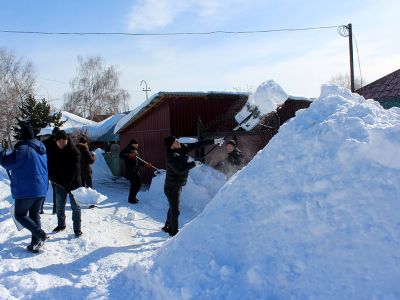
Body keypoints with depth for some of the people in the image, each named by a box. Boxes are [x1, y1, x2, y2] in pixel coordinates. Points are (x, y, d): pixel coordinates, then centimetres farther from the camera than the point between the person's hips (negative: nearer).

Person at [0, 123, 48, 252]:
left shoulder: (22, 149, -17)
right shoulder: (42, 150, 9)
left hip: (26, 190, -7)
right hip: (41, 189, 7)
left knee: (20, 215, 6)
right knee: (34, 214, 15)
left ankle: (40, 234, -11)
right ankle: (35, 243, 14)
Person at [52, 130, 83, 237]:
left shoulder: (74, 151, -14)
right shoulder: (56, 152, 3)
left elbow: (74, 169, -21)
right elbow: (53, 166, 15)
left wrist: (68, 183, -27)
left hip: (73, 183, -6)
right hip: (59, 183, 6)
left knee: (75, 206, 1)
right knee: (59, 206, 19)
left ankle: (77, 229, 7)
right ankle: (61, 225, 37)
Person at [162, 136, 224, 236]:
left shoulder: (182, 148, -2)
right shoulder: (171, 157, -25)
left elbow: (197, 145, 3)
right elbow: (180, 170, -33)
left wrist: (213, 141, 3)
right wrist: (193, 164, -21)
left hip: (177, 186, 9)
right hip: (171, 187, -9)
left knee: (173, 208, 23)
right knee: (175, 210, -3)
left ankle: (168, 226, 40)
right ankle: (174, 232, 10)